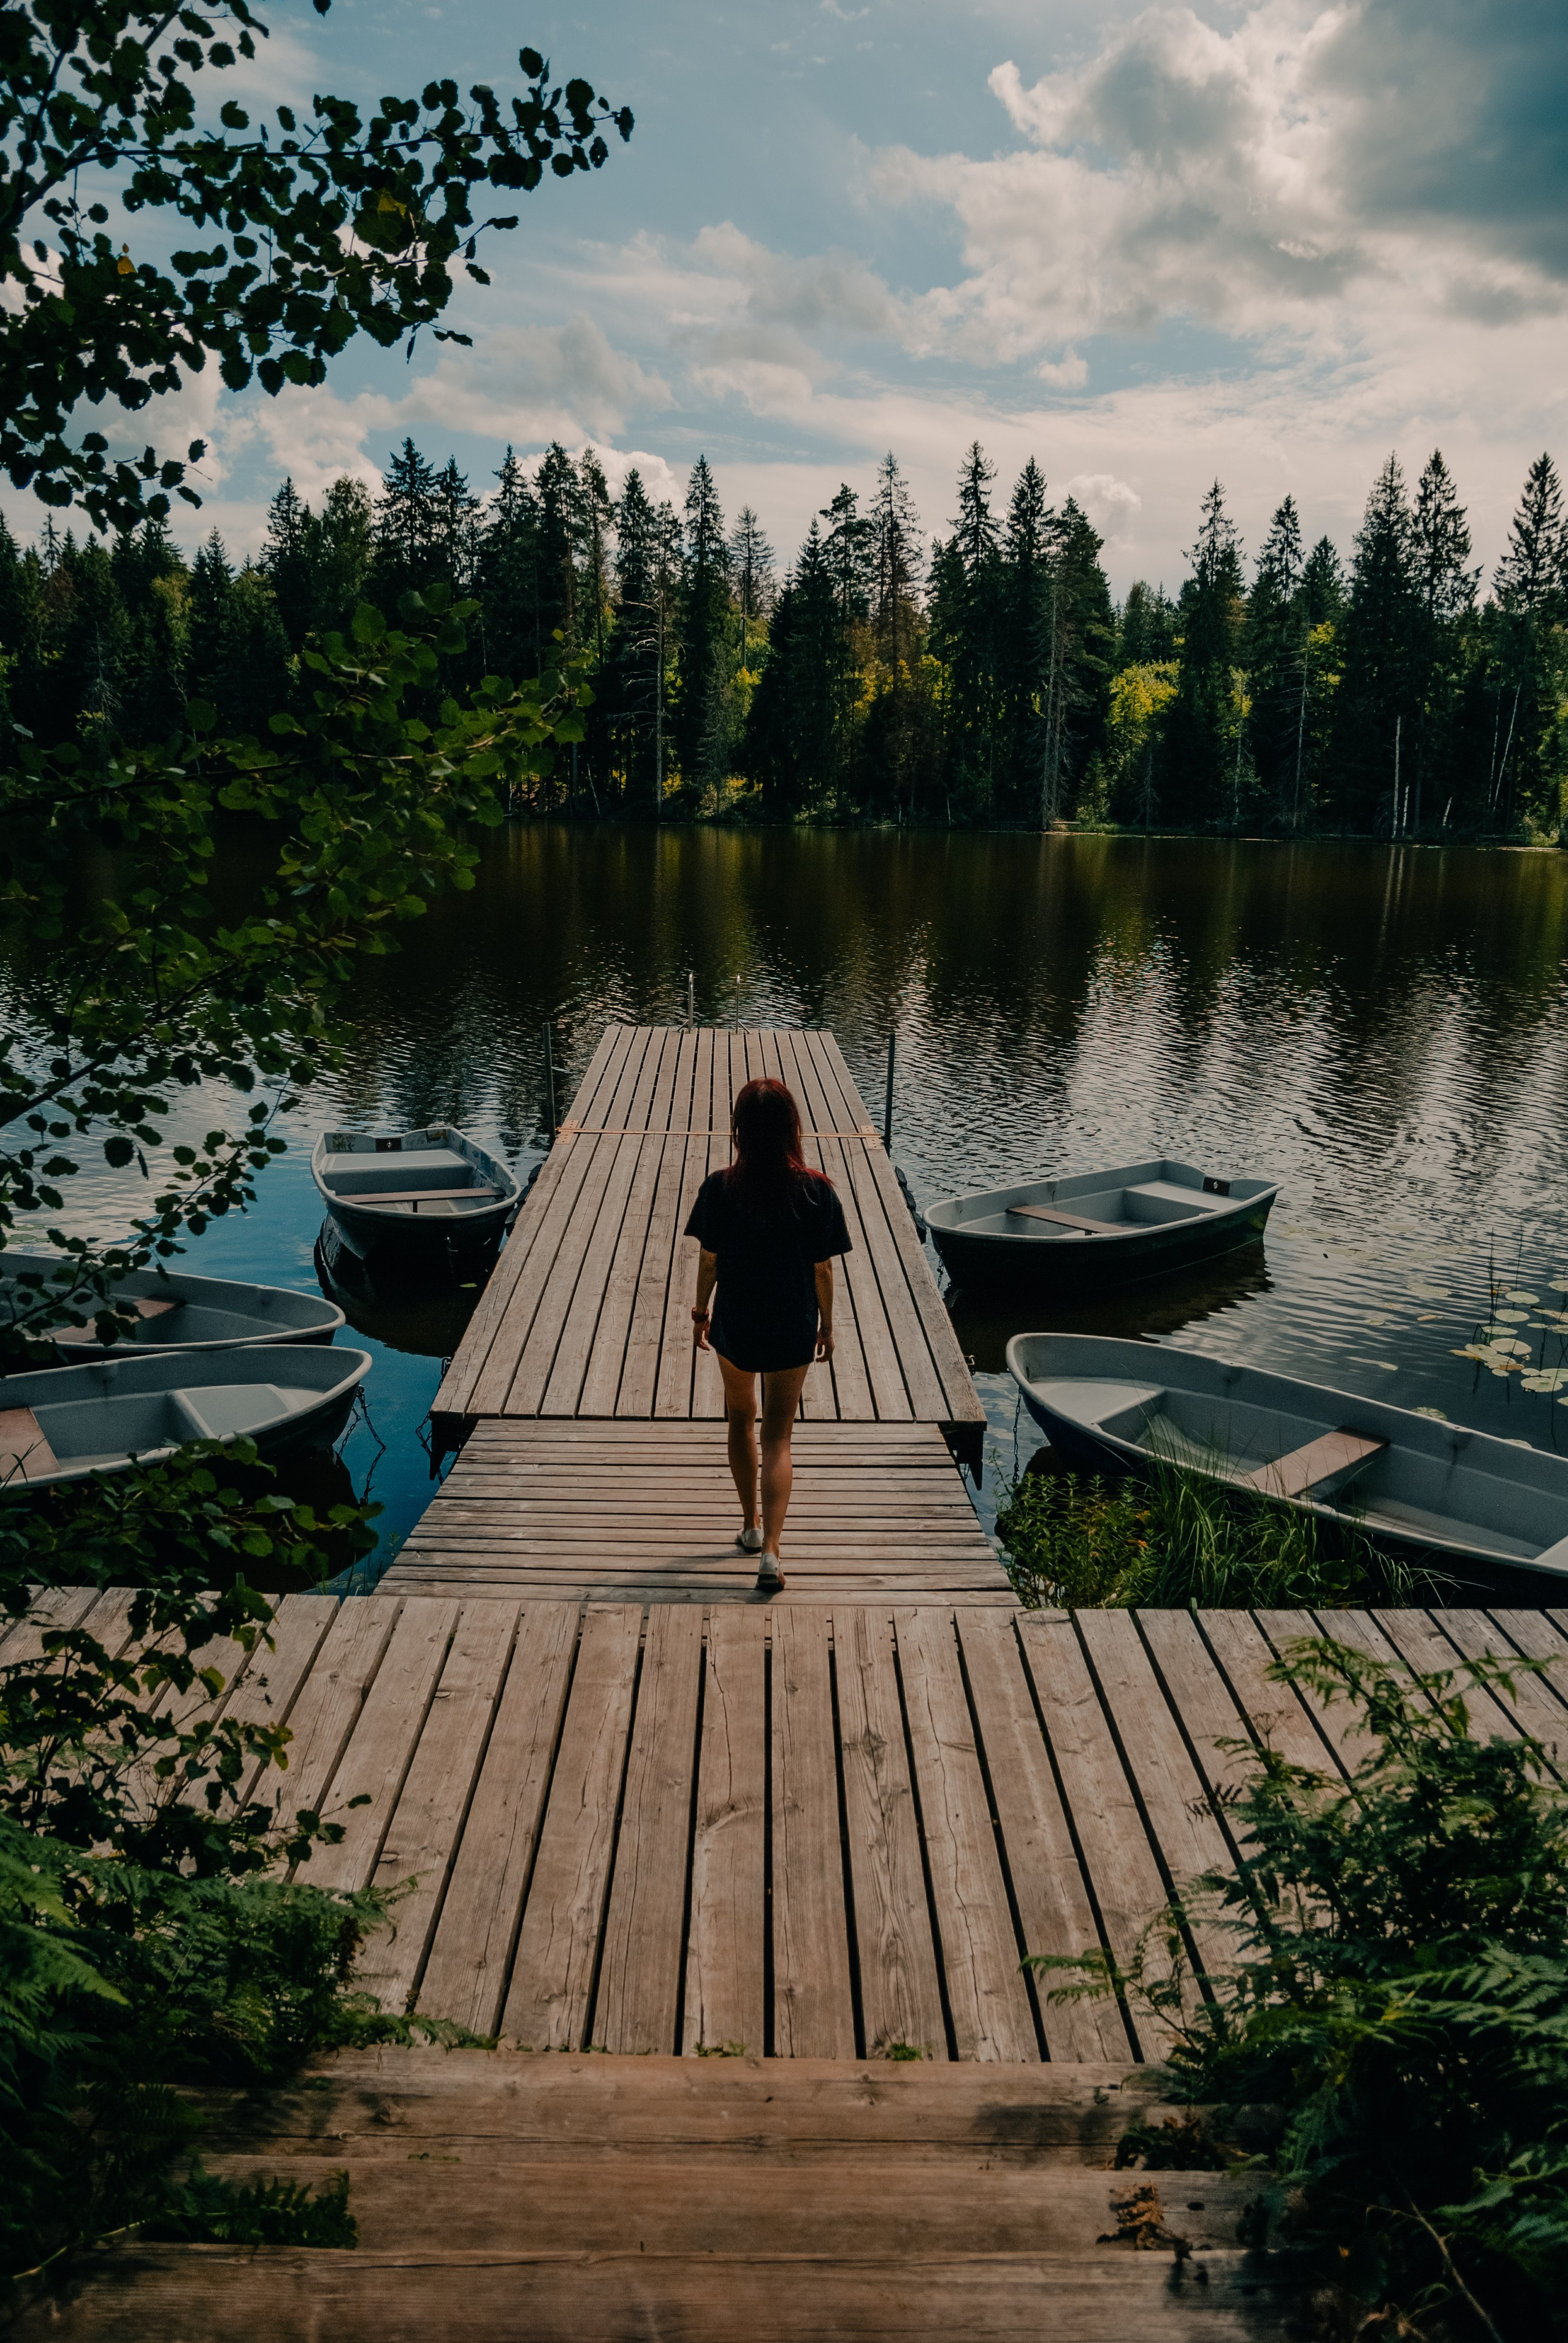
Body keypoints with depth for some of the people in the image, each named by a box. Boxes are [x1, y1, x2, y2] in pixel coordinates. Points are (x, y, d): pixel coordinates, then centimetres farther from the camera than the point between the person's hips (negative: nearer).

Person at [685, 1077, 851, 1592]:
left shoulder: (720, 1188, -14)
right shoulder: (817, 1190, -14)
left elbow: (708, 1261, -5)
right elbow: (823, 1268, -7)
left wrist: (701, 1312, 12)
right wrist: (827, 1324, 8)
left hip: (734, 1323, 1)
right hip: (793, 1328, 0)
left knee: (741, 1419, 24)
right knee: (778, 1438, 8)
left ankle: (751, 1526, 36)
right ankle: (770, 1551, -4)